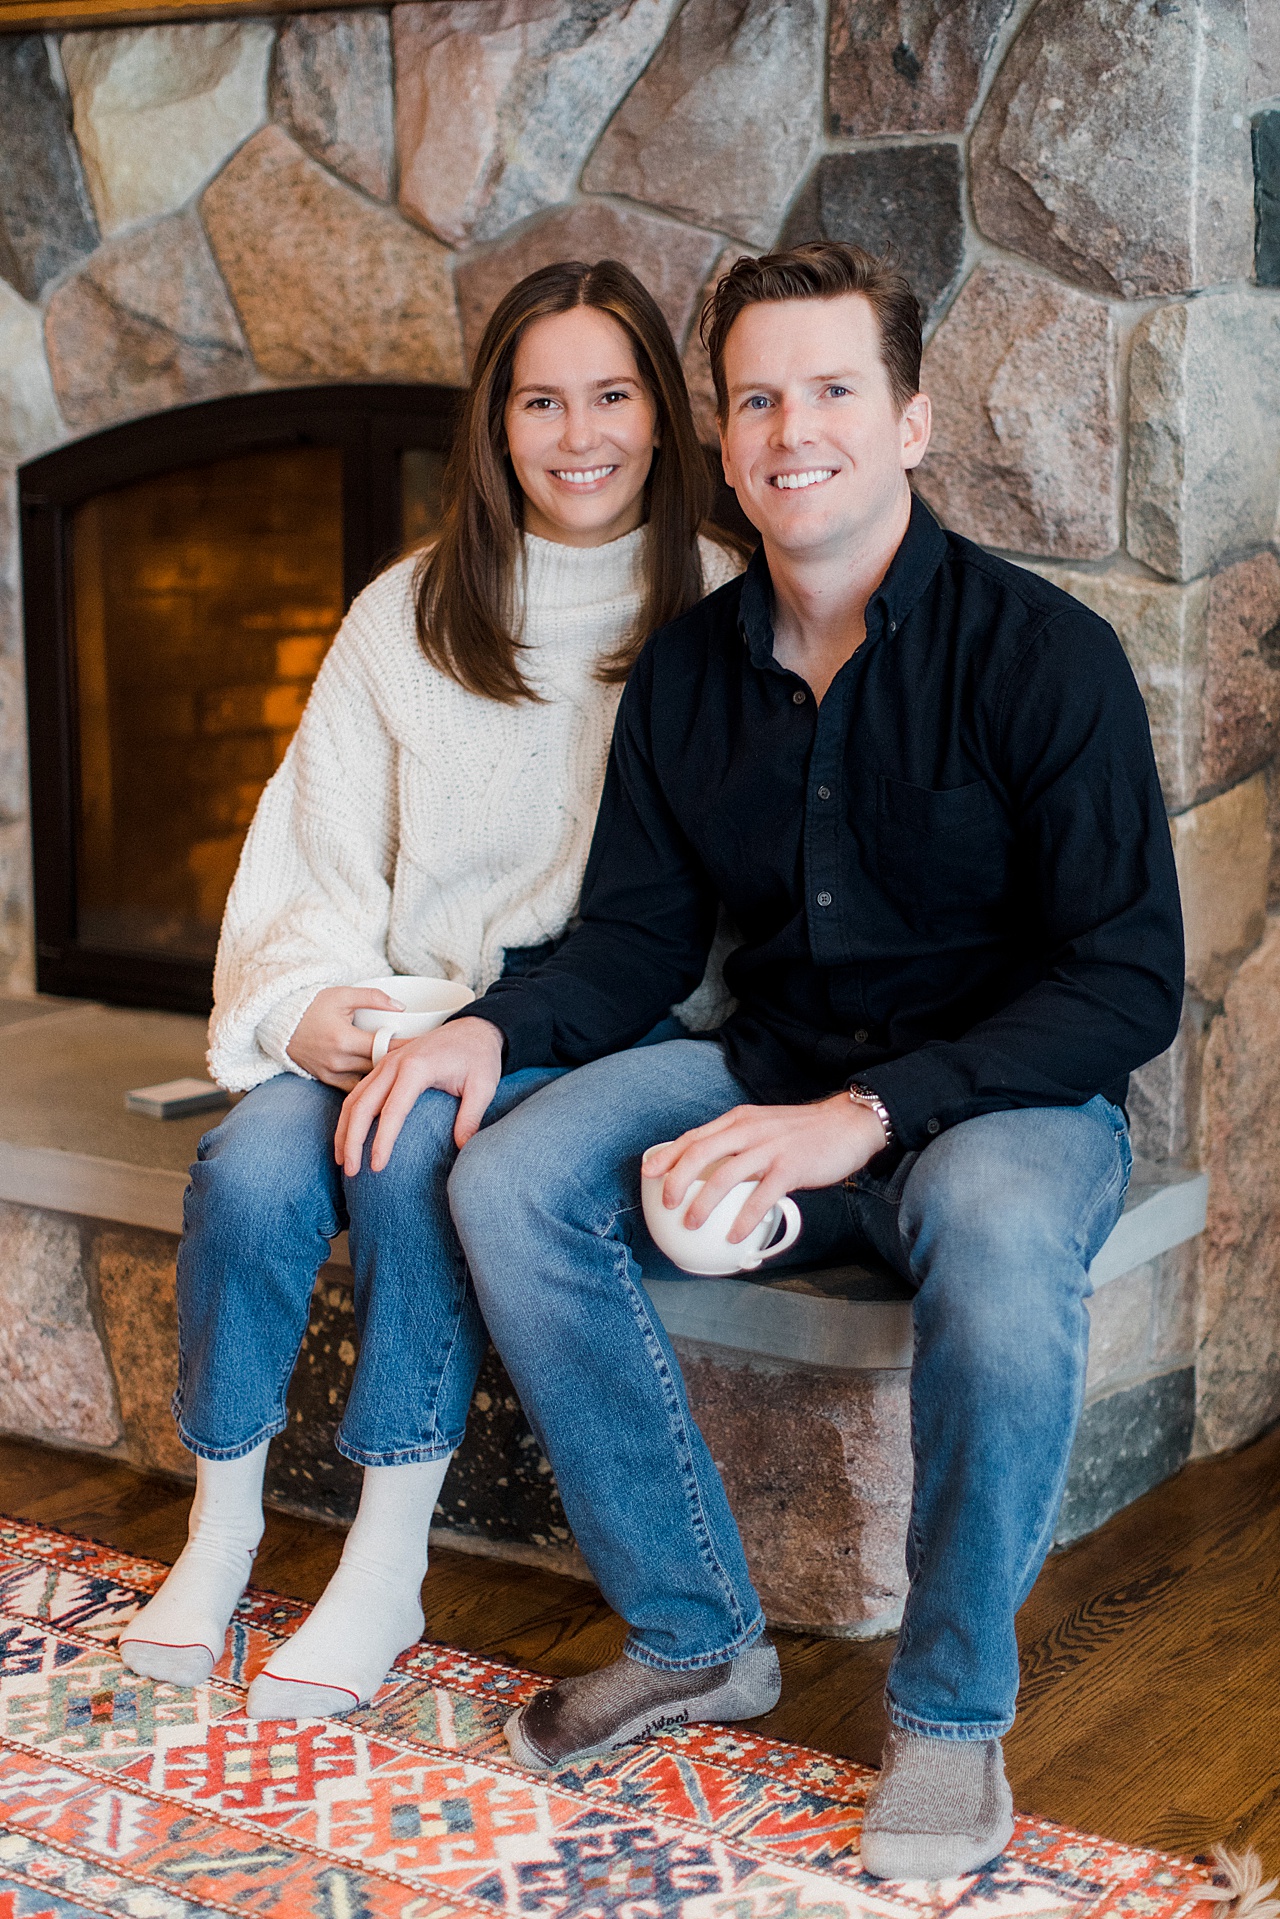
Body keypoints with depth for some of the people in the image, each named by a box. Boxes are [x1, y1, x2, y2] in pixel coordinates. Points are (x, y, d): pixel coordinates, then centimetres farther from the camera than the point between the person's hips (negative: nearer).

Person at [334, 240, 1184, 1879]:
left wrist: (867, 1115, -28)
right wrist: (494, 1026, -12)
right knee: (510, 1181, -19)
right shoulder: (688, 669, 5)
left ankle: (952, 1711, -15)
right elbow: (638, 937, 11)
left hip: (1004, 1093, -5)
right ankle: (692, 1636, -3)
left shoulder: (1042, 653, -12)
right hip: (773, 1070, 5)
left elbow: (1128, 981, -17)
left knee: (998, 1231, -39)